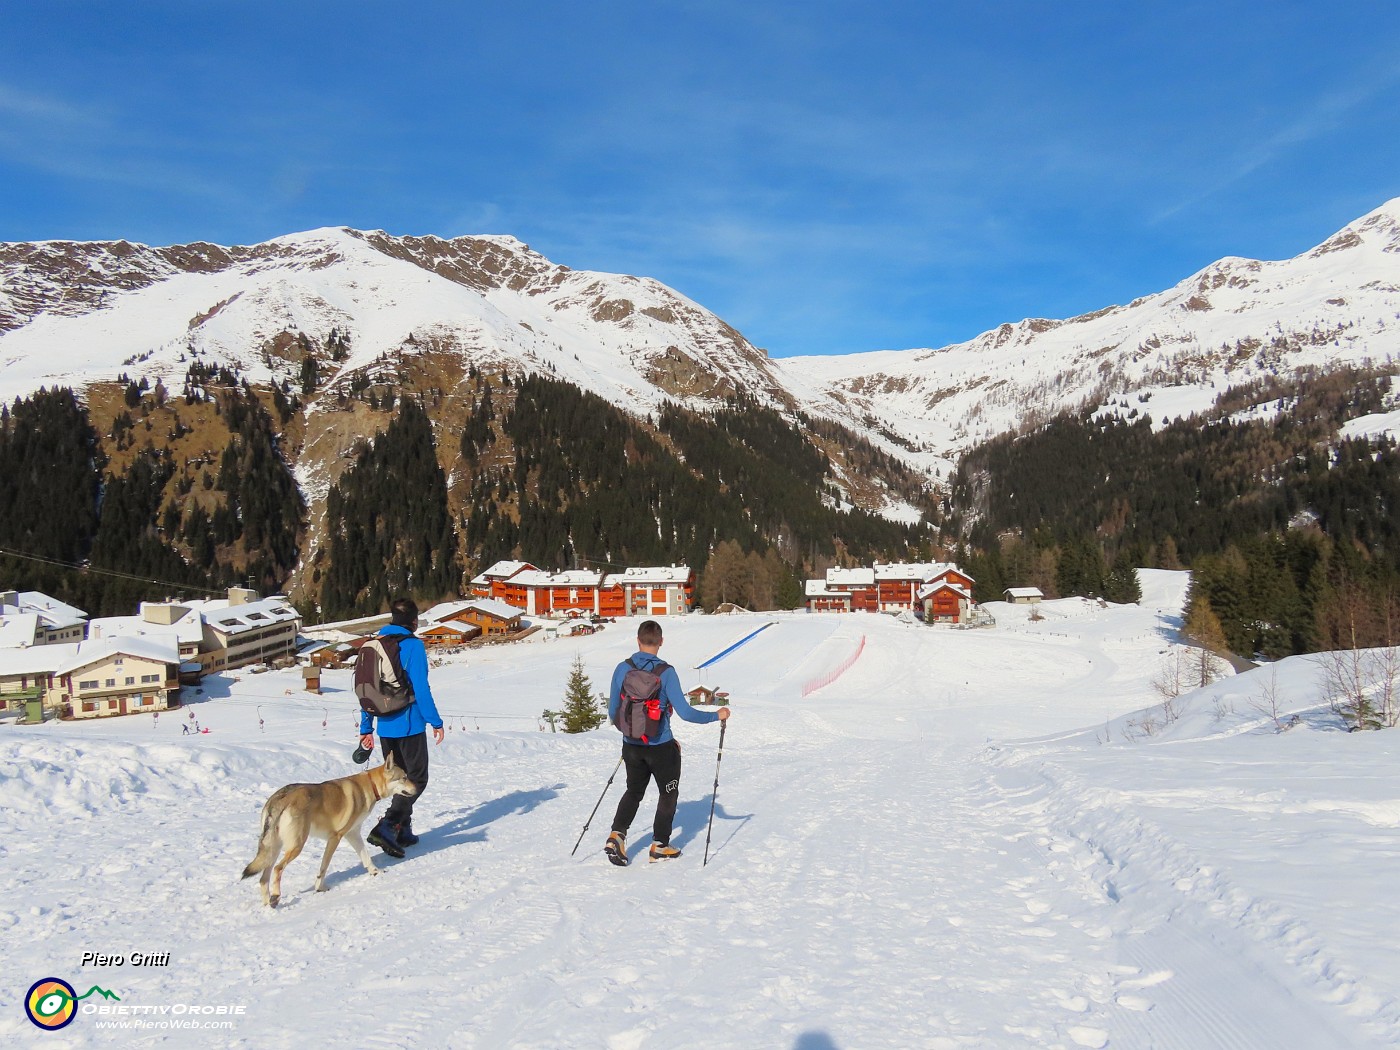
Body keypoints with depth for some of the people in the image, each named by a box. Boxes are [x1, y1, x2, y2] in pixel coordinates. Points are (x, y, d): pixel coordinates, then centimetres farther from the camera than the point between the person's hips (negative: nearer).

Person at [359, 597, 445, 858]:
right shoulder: (413, 645, -11)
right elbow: (421, 687, -16)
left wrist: (365, 728, 16)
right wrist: (436, 721, -10)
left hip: (385, 726, 7)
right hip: (410, 724, -7)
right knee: (417, 779, 0)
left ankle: (403, 831, 21)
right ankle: (387, 826, -15)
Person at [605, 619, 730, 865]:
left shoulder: (622, 669, -6)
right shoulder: (666, 672, -17)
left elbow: (612, 713, 3)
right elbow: (685, 712, -18)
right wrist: (716, 716, -4)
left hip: (631, 745, 4)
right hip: (661, 747, -3)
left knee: (634, 791, 24)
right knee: (668, 794, 18)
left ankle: (617, 834, 8)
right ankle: (660, 846, 23)